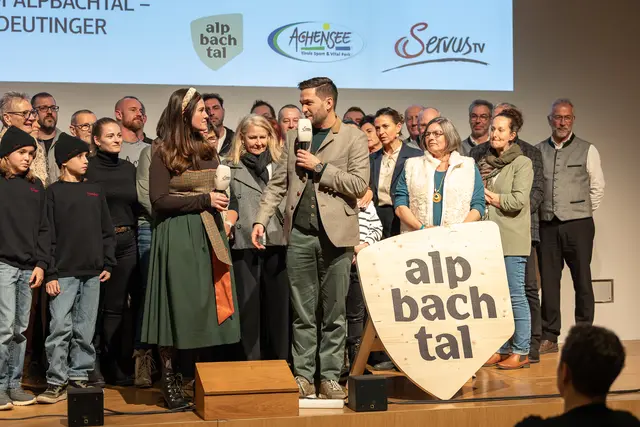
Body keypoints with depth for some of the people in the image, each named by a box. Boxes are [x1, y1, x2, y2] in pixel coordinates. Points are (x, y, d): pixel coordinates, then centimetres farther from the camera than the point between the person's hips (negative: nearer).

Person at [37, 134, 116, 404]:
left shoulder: (95, 191, 14)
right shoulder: (54, 192, 1)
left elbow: (106, 230, 16)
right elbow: (48, 236, -4)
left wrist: (108, 264, 8)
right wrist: (50, 274, -10)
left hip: (92, 273, 4)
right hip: (64, 273, -4)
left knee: (85, 330, 7)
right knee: (61, 328, -8)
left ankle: (79, 377, 14)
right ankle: (56, 382, -2)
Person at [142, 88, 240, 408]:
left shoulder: (208, 150, 14)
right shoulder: (164, 152, -4)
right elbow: (159, 199, -11)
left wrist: (221, 205, 4)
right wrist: (204, 200, -15)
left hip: (209, 234, 6)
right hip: (177, 236, -6)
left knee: (207, 304, 4)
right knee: (177, 306, -3)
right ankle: (169, 377, 4)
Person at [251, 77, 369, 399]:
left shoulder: (353, 138, 1)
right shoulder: (294, 138, 13)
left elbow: (359, 184, -9)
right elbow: (278, 183, 12)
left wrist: (319, 166, -10)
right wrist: (261, 220, 2)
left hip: (335, 236, -3)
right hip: (299, 235, 3)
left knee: (334, 313, 4)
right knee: (302, 313, 6)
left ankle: (330, 377, 11)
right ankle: (303, 376, 12)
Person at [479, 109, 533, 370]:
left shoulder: (522, 163, -3)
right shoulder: (485, 163, 13)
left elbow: (518, 200, -14)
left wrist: (491, 198, -6)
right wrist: (488, 198, -3)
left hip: (511, 240, -6)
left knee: (515, 296, -2)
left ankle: (520, 352, 5)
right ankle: (500, 349, 18)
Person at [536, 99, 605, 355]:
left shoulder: (587, 150, 3)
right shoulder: (538, 151, 8)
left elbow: (598, 187, 6)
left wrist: (583, 213, 5)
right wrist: (536, 214, 5)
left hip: (577, 225, -2)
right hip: (547, 226, 2)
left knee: (582, 281, 1)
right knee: (548, 281, 4)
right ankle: (549, 337, 10)